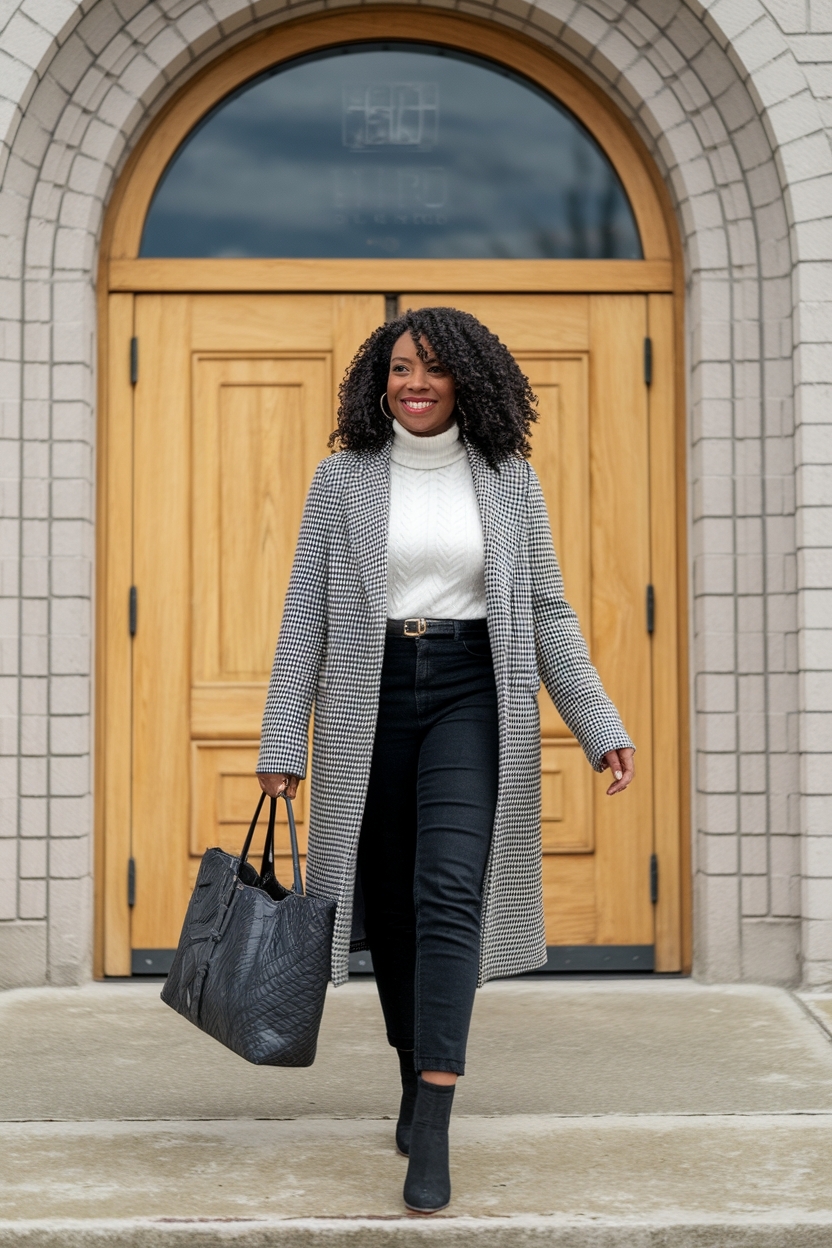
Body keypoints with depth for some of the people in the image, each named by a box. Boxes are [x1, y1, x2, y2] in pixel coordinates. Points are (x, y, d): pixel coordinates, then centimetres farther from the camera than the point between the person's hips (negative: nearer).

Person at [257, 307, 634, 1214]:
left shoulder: (507, 478, 3)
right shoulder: (343, 477, 2)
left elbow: (547, 613, 6)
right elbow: (305, 615, 1)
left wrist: (602, 729, 0)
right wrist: (281, 744, -3)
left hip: (473, 698, -1)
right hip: (371, 700, 1)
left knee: (450, 892, -16)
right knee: (392, 903, 10)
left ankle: (430, 1136, -17)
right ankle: (416, 1076, 34)